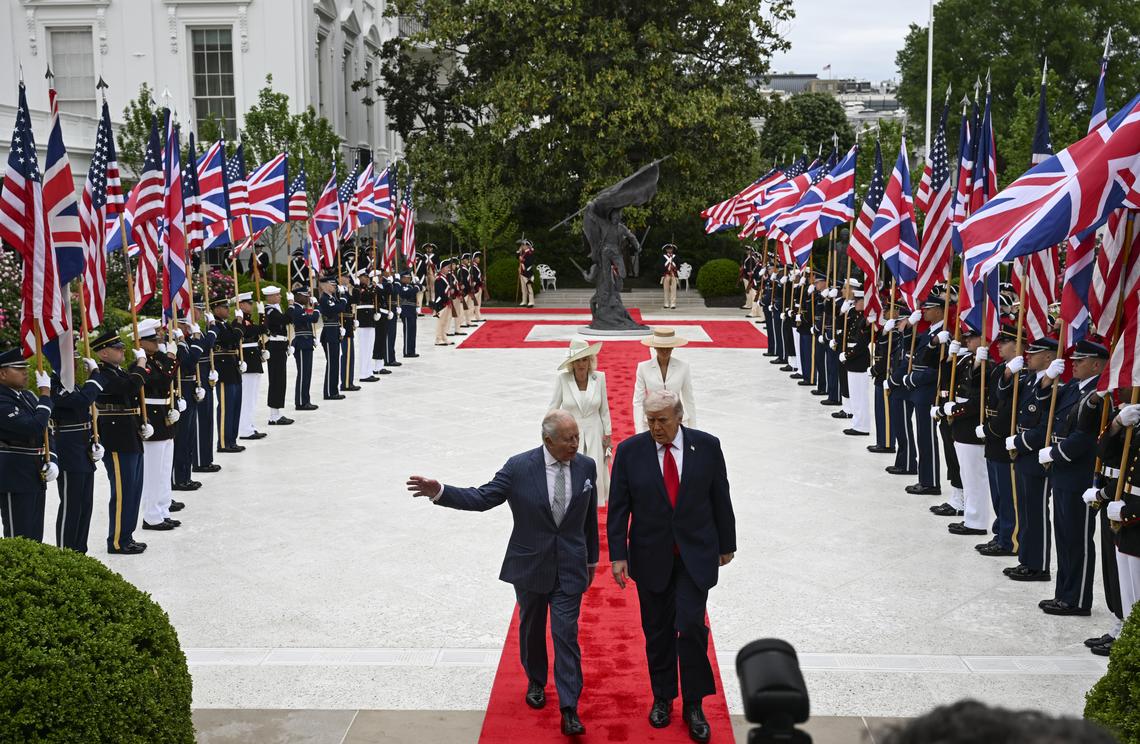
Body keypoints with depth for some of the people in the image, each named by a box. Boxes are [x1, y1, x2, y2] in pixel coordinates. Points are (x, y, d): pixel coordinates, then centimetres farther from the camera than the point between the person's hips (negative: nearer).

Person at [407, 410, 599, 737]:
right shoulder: (519, 467, -13)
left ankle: (569, 710, 0)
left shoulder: (586, 466, -5)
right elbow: (482, 498, -13)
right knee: (531, 628, 18)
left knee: (566, 634, -4)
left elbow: (590, 517, 6)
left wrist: (591, 559, 14)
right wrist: (439, 492, -28)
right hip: (530, 566, 0)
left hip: (569, 568, 0)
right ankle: (536, 681, 42)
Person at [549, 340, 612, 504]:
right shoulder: (562, 378, -9)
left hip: (593, 435, 1)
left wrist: (607, 435, 7)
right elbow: (553, 408, 0)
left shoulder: (599, 377, -4)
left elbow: (604, 410, 5)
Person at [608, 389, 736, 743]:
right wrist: (618, 555, -7)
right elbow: (618, 507, -3)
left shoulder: (707, 446, -5)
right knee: (657, 631, 10)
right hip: (651, 555, 1)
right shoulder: (630, 451, -7)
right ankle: (662, 698, 28)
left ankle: (693, 705, 8)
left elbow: (720, 498, 3)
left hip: (696, 554, -1)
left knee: (691, 625, -8)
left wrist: (726, 544, 8)